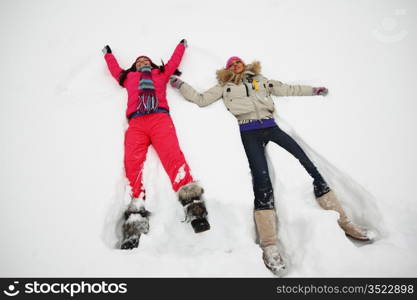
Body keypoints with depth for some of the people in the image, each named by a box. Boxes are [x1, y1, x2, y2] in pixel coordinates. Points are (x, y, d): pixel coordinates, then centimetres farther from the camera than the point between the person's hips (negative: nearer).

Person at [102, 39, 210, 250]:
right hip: (136, 122, 1)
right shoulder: (128, 76, 38)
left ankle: (193, 204, -40)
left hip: (160, 118, -1)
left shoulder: (161, 73, 36)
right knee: (133, 162, -23)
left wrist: (181, 45, 64)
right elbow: (115, 69, 52)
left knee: (173, 155, -26)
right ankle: (135, 219, -35)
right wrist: (108, 53, 70)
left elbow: (174, 61, 46)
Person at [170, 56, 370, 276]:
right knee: (261, 179, -24)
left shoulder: (259, 79, 30)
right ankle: (269, 245, -27)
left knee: (308, 166, -9)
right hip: (249, 132, -3)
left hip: (270, 127, 3)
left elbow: (287, 90, 34)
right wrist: (180, 84, 17)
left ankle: (342, 221, -1)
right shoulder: (225, 86, 24)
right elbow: (200, 99, 19)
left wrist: (313, 90, 36)